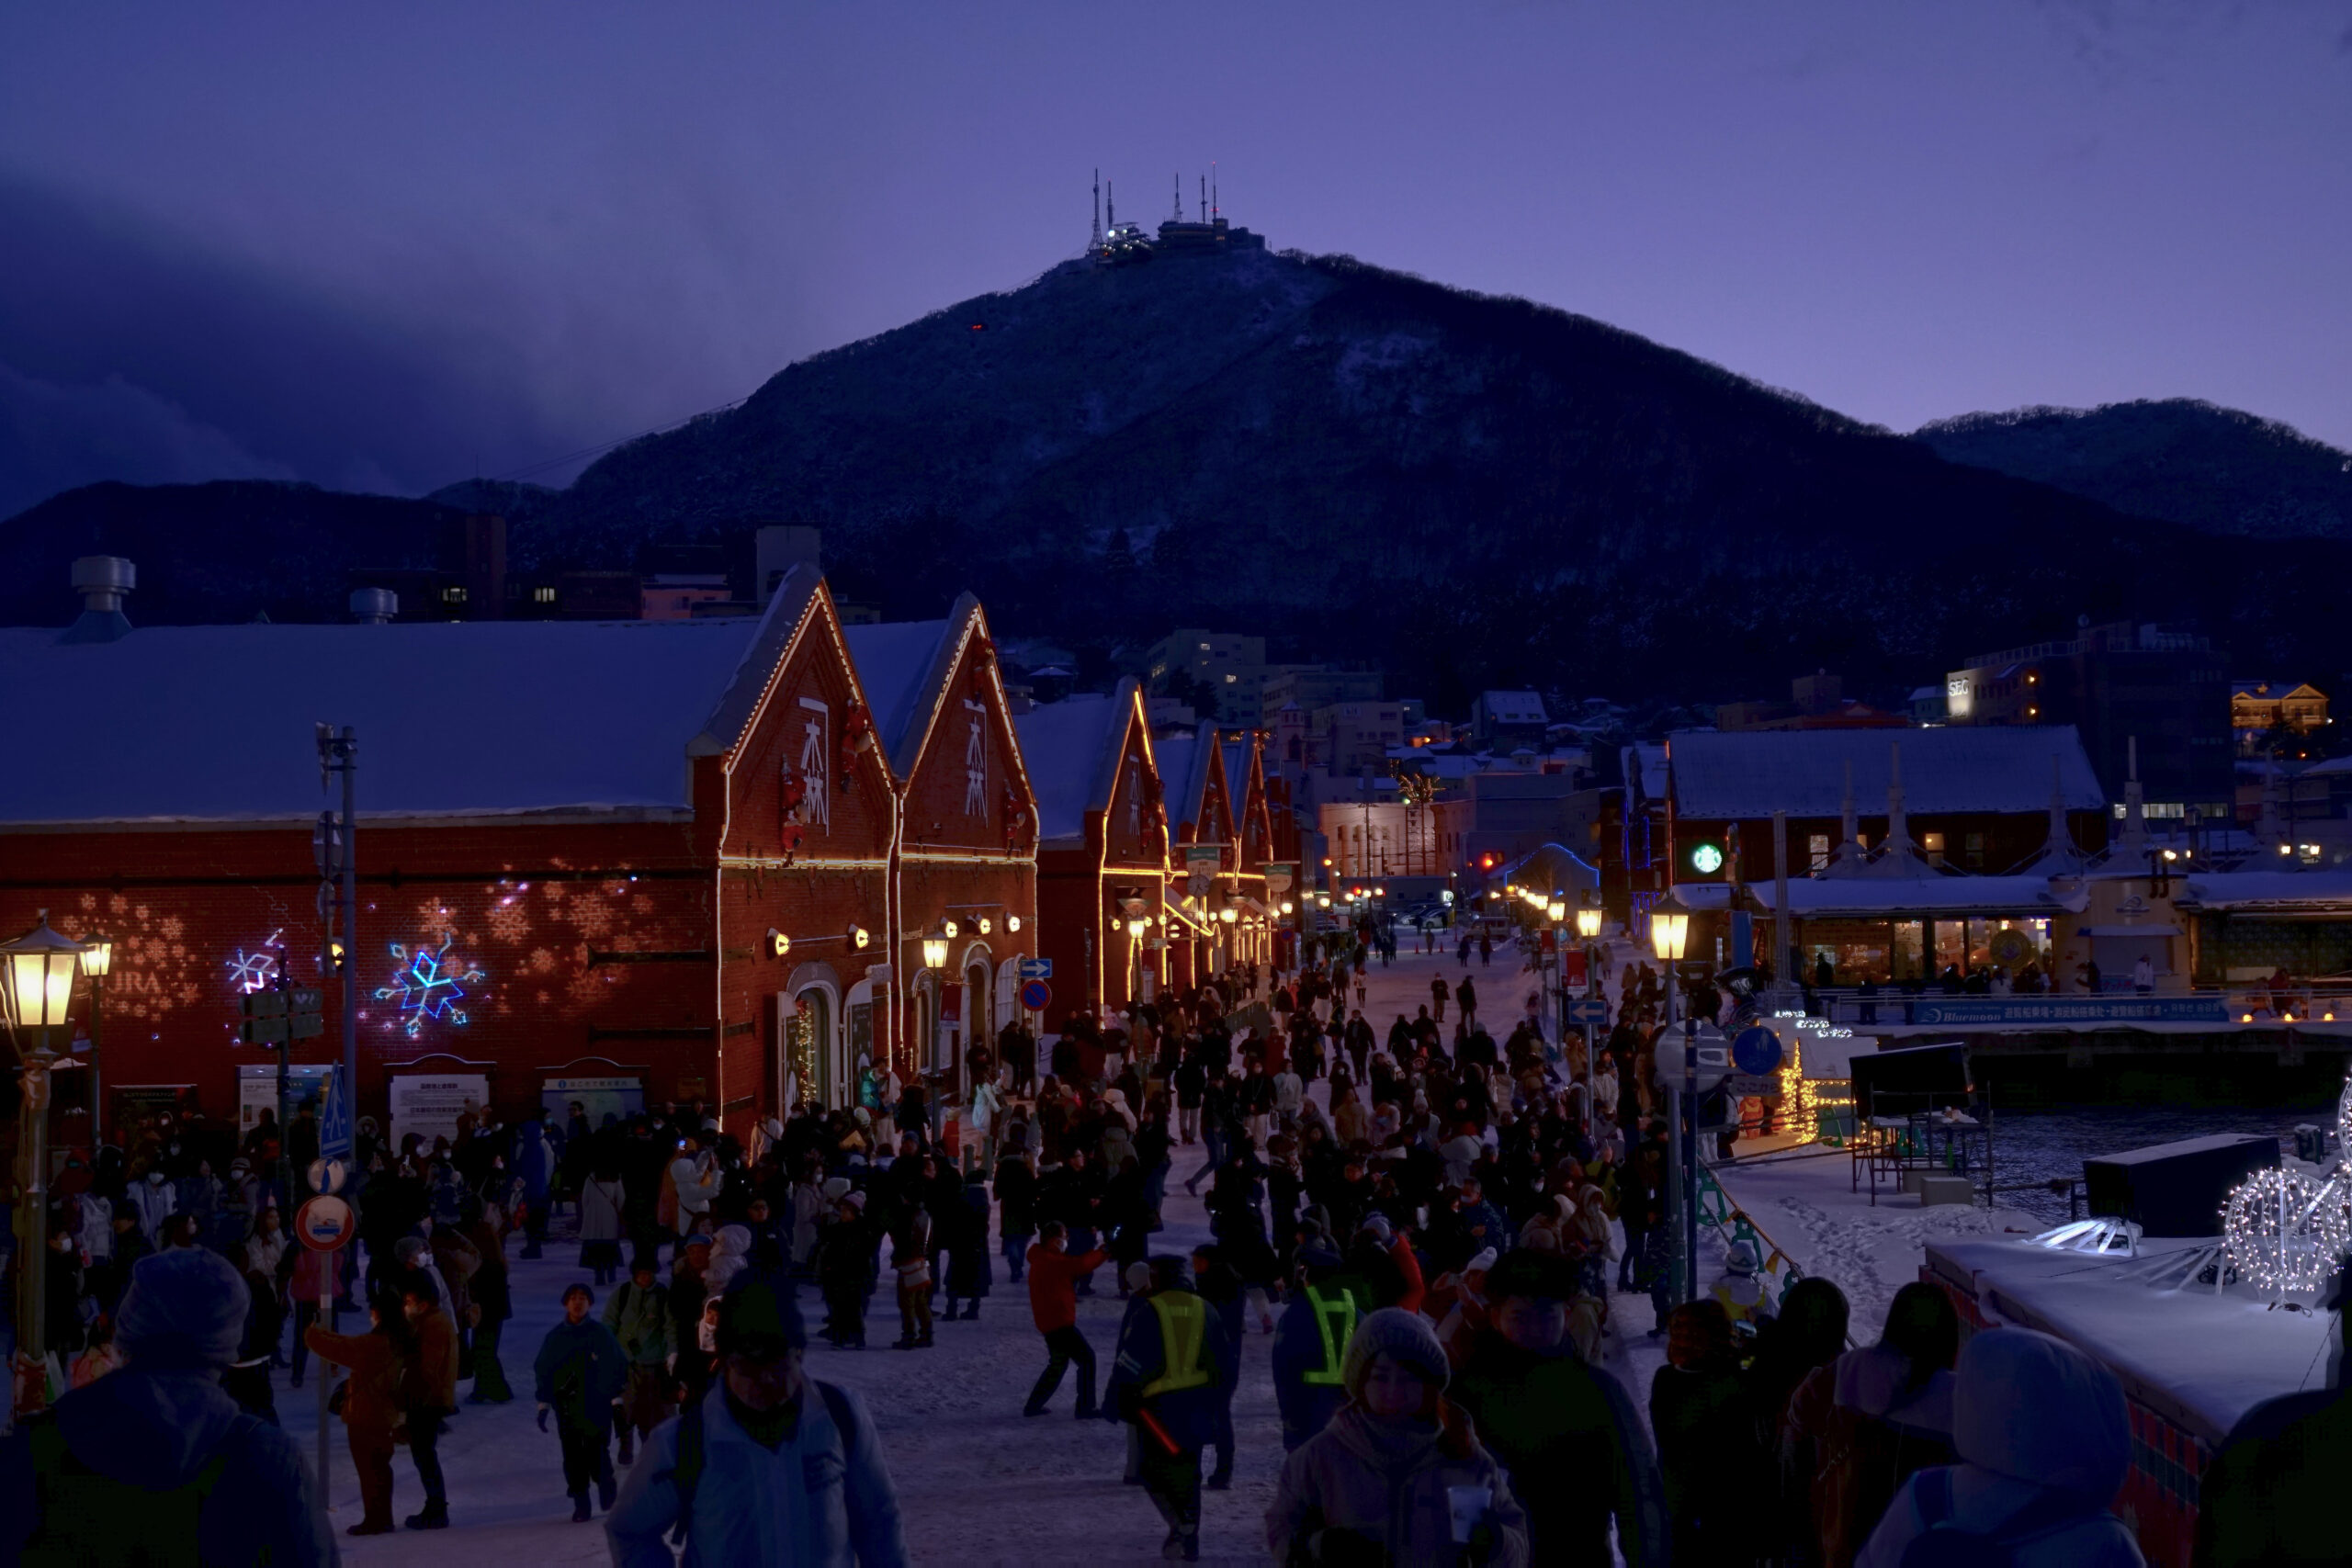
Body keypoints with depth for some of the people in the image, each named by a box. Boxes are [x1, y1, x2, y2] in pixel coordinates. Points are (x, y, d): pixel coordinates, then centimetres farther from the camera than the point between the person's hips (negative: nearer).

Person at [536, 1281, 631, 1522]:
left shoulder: (601, 1334, 0)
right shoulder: (555, 1337, 5)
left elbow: (619, 1366, 4)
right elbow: (542, 1371, 11)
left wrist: (617, 1399, 2)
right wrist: (543, 1405, 9)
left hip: (597, 1409, -2)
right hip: (567, 1409, 2)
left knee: (597, 1455, -9)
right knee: (573, 1458, 2)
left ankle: (608, 1498, 14)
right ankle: (580, 1506, 12)